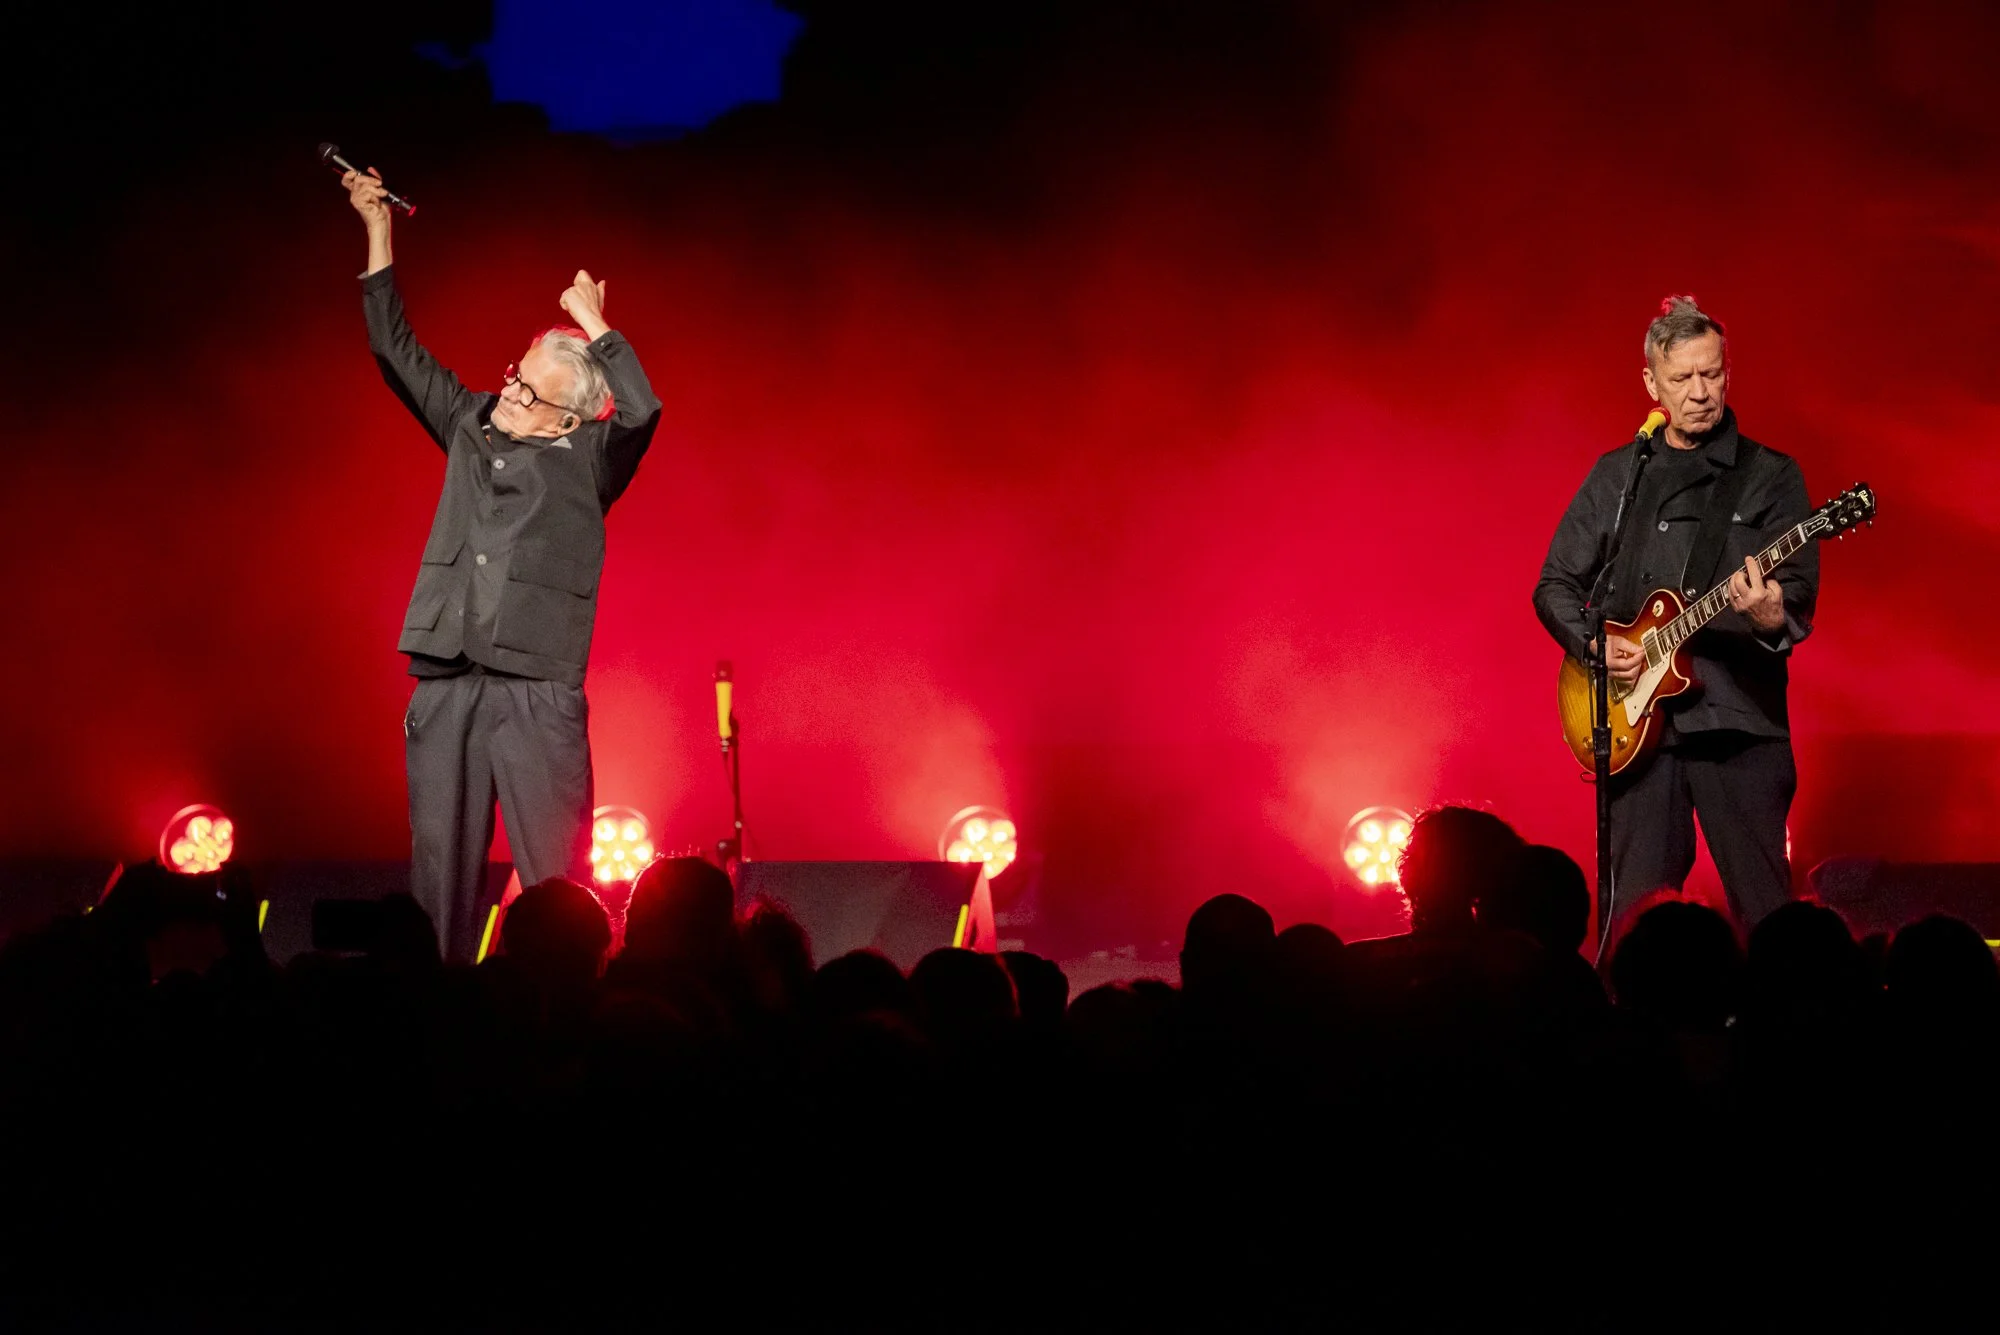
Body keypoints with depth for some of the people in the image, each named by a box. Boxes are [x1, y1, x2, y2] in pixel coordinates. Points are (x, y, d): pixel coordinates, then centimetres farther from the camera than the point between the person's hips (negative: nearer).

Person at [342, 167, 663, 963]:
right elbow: (396, 349, 18)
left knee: (553, 880, -7)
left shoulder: (588, 461, 0)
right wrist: (378, 229, 15)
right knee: (441, 874, 6)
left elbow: (640, 411, -20)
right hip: (446, 686, 5)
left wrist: (595, 327, -12)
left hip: (537, 694, -5)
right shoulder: (471, 429, 14)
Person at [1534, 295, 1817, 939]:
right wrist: (1596, 643, -3)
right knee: (1635, 918, 3)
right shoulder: (1616, 475, 12)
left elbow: (1800, 596, -4)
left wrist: (1771, 618, -26)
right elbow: (1554, 586, 15)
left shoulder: (1770, 476, 4)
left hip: (1739, 722, -2)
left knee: (1764, 912, -5)